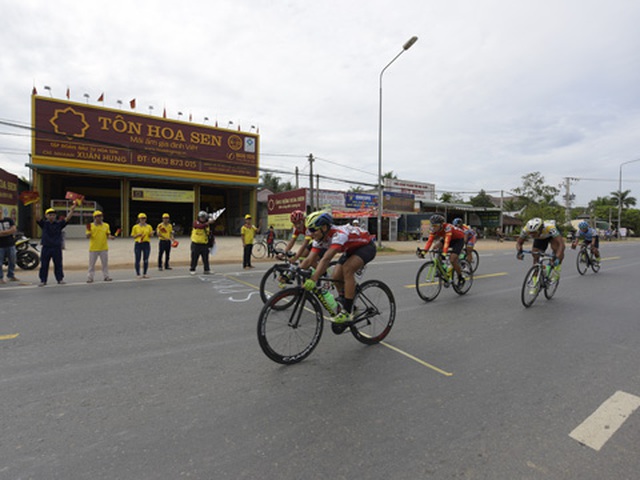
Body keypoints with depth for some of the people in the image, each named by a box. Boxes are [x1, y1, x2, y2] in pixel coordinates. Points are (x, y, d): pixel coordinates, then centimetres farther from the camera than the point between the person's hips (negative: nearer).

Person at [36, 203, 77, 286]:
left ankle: (60, 279, 15)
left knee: (58, 265, 7)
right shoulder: (44, 223, 3)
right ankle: (43, 280, 14)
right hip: (46, 248, 0)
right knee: (44, 265, 6)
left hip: (57, 248, 0)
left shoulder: (59, 224, 3)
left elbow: (67, 218, -7)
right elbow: (37, 218, -12)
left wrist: (72, 210, -19)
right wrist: (37, 209, -27)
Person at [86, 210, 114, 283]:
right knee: (92, 264, 4)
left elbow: (108, 235, 6)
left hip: (104, 248, 2)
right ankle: (90, 277, 11)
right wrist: (89, 232, -24)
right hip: (93, 248, -2)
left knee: (105, 263, 9)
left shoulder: (106, 225, 5)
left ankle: (106, 276, 17)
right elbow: (88, 236, -3)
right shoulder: (91, 226, -2)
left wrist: (111, 237, -16)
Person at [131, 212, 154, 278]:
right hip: (138, 244, -1)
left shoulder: (149, 226, 8)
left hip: (146, 244, 2)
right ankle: (138, 274, 8)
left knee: (146, 260, 3)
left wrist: (151, 234, -12)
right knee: (138, 259, 0)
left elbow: (151, 236, 9)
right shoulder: (135, 227, 4)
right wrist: (138, 235, -12)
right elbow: (133, 236, 6)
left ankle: (145, 274, 12)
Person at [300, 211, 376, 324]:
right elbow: (309, 260, -17)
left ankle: (347, 312, -22)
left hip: (367, 246, -8)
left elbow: (326, 259, -50)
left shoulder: (338, 234, -38)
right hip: (351, 249, 8)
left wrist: (313, 279, -57)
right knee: (337, 276, -7)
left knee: (347, 269, -30)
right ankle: (350, 307, 13)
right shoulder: (319, 239, -14)